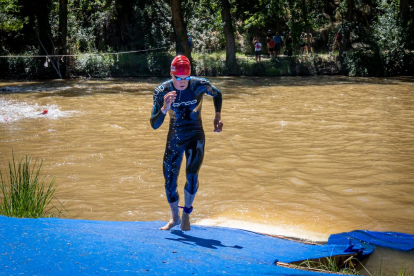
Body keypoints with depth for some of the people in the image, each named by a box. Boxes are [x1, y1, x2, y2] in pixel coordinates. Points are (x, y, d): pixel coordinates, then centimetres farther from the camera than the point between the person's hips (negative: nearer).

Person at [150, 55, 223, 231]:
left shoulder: (199, 85, -16)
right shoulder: (162, 91, -16)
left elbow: (217, 94, 8)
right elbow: (154, 125, -18)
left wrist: (217, 117, 1)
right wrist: (164, 108, -36)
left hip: (196, 137, -1)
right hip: (174, 138, 1)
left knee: (192, 176, -16)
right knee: (170, 180, 3)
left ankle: (186, 214, 10)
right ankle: (175, 218, 28)